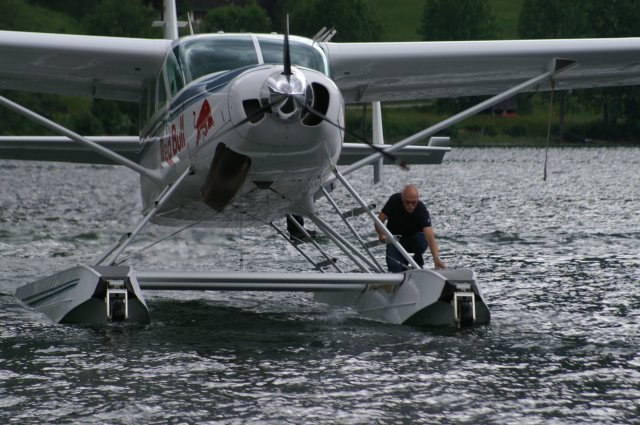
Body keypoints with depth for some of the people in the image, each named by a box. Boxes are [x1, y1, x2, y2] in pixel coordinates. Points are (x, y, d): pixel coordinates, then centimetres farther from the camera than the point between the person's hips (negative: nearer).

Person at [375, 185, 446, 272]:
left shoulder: (422, 210, -31)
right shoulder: (394, 200, -24)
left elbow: (430, 236, -42)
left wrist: (436, 258, -58)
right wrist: (381, 234, -41)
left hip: (414, 236, 0)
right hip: (395, 238, 1)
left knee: (422, 240, -35)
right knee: (395, 267, -23)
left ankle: (418, 261, -3)